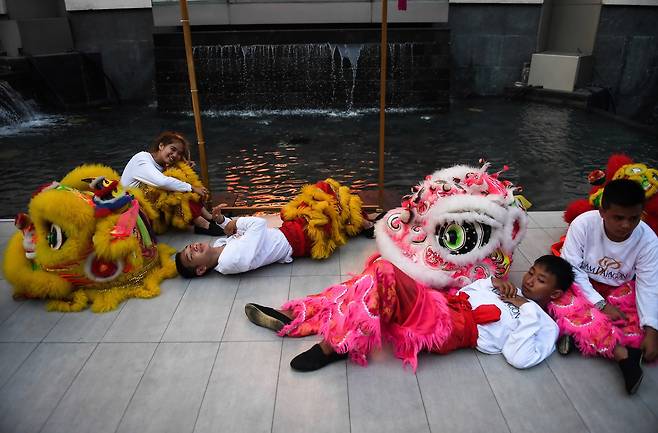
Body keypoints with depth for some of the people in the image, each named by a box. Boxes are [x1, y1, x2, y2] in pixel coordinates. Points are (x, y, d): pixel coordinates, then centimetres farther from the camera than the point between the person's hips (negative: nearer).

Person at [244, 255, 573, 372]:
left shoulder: (544, 326, 9)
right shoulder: (510, 293, 29)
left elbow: (519, 358, -10)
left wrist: (528, 311, -7)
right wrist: (492, 282, 12)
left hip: (451, 328, -8)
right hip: (441, 303, 8)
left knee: (385, 272, -28)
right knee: (379, 276, -11)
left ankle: (335, 344, -18)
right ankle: (294, 319, -7)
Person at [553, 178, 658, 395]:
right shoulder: (583, 224, -23)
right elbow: (571, 269, -20)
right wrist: (601, 304, -26)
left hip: (619, 289, 3)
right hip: (582, 284, -2)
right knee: (561, 298, -33)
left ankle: (578, 334, -29)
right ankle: (623, 354, -39)